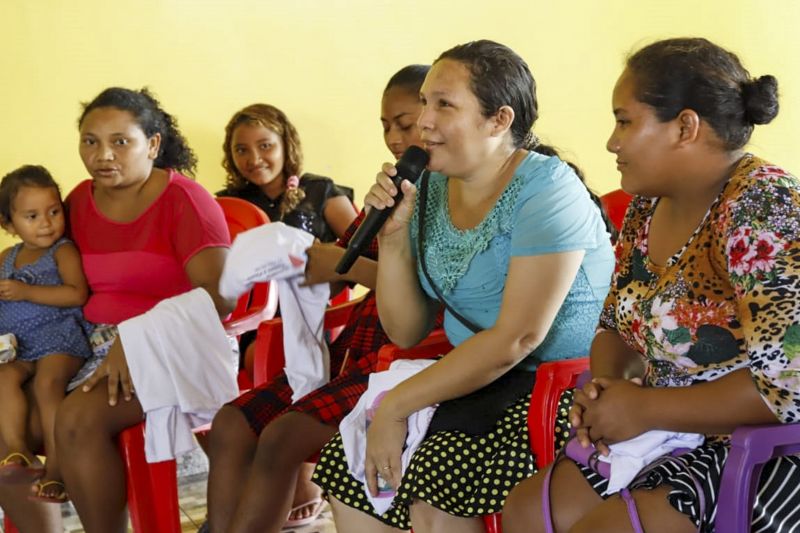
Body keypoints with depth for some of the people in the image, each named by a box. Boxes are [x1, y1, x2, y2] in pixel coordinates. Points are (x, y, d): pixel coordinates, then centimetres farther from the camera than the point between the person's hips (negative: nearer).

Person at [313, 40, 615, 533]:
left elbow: (516, 339, -22)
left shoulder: (545, 189, -16)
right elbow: (406, 332, 8)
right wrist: (392, 235, -7)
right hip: (475, 380, 7)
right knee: (346, 468, -6)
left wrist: (397, 405, -19)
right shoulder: (431, 190, 6)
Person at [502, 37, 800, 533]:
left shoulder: (760, 207, -21)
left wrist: (645, 408, -20)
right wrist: (605, 386, -7)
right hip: (681, 442, 8)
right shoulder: (649, 206, 5)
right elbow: (618, 325, 16)